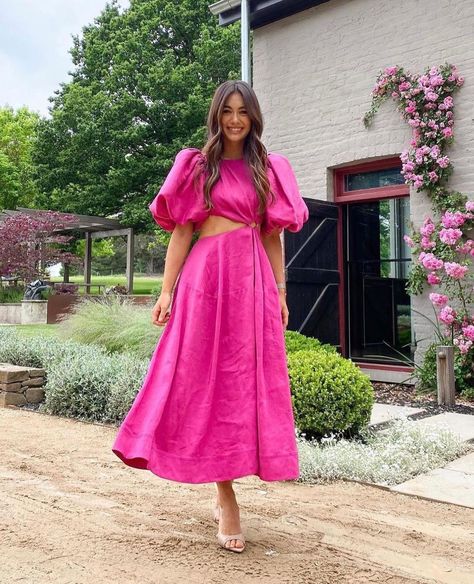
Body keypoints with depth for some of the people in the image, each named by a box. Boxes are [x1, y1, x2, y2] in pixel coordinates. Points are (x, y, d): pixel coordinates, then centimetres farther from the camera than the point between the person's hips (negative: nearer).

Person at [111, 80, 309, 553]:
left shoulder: (269, 168, 15)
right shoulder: (197, 165, 9)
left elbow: (273, 235, 14)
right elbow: (181, 231, 4)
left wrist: (280, 291, 8)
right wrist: (167, 290, -4)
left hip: (255, 279, 3)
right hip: (207, 275, -2)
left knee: (249, 380, 2)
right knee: (210, 379, -3)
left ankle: (223, 492, 16)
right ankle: (226, 498, 5)